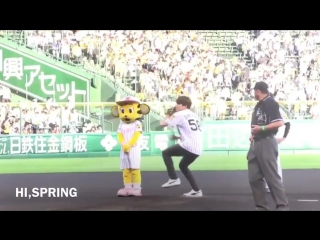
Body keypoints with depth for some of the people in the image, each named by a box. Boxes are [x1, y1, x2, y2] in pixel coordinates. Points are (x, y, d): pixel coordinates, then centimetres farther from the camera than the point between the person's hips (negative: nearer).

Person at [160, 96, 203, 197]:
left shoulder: (179, 115, 0)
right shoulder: (194, 115, 25)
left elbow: (163, 124, -1)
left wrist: (167, 117, 20)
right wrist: (178, 137, 31)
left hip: (188, 146, -8)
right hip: (198, 149, 8)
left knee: (166, 153, 8)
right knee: (183, 166, 27)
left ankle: (173, 179, -1)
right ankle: (196, 190, 22)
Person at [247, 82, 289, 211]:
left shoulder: (271, 103, -10)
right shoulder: (258, 105, 17)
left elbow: (280, 123, -18)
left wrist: (262, 128, -19)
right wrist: (254, 135, 11)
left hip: (267, 143, -9)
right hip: (256, 144, 9)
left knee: (272, 177, -9)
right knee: (254, 178, 8)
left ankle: (283, 206, -4)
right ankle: (261, 207, 14)